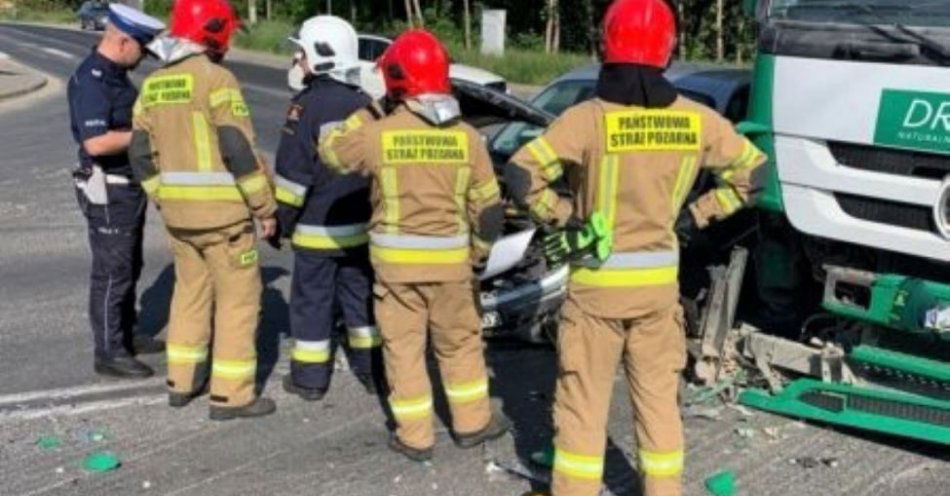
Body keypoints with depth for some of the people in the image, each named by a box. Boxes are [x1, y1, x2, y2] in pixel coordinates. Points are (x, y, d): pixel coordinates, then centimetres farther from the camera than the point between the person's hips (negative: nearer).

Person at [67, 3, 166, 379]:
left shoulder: (116, 74, 10)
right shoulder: (91, 81, -21)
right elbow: (96, 142, -31)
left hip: (129, 187, 10)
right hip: (107, 191, -10)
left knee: (128, 266, 19)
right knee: (112, 272, -1)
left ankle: (125, 335, 33)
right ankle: (109, 354, 9)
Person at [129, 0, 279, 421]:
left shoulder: (153, 84, 8)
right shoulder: (215, 78, -14)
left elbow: (142, 154, 11)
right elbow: (240, 151, -18)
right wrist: (265, 207, -11)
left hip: (178, 212, 7)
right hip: (222, 212, -7)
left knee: (190, 291, 20)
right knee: (238, 298, 3)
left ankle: (182, 381, 28)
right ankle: (231, 395, 6)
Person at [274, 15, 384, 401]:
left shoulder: (308, 105, -14)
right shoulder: (366, 104, 6)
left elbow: (293, 172, -16)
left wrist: (281, 218, -6)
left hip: (318, 226, -6)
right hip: (362, 224, 6)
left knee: (312, 299, 4)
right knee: (361, 296, 14)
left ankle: (309, 377, 11)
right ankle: (372, 369, 21)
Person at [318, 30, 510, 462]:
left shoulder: (379, 134, -12)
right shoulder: (466, 137, -5)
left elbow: (331, 151, 7)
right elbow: (488, 206, 0)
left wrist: (368, 113, 13)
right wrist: (476, 251, 15)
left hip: (395, 258, -1)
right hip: (449, 259, 2)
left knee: (403, 345, 10)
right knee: (460, 341, 17)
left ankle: (415, 436, 16)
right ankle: (473, 422, 28)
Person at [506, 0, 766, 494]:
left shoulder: (588, 118, -16)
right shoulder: (695, 120, -3)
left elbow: (520, 175, -22)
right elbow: (751, 171, 8)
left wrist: (563, 216, -7)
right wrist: (693, 216, 9)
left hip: (597, 282, -3)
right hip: (659, 281, 4)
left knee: (583, 400, 9)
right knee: (657, 397, 17)